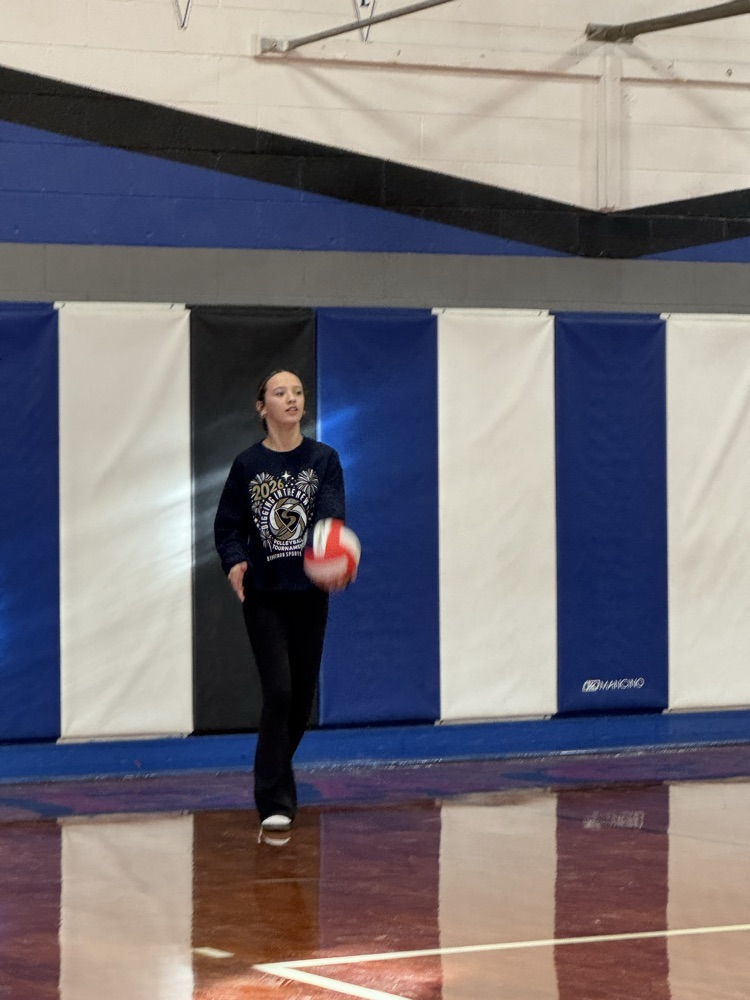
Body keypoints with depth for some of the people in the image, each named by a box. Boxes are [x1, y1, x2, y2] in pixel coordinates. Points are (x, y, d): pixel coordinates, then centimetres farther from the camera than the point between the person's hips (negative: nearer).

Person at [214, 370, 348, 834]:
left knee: (303, 695, 8)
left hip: (310, 593, 2)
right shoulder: (248, 465, 0)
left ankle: (274, 775, 34)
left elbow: (330, 515, -14)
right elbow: (228, 525, 4)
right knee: (279, 692, -11)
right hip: (264, 596, -2)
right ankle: (275, 801, -7)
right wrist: (235, 562, -17)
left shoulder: (324, 460, 0)